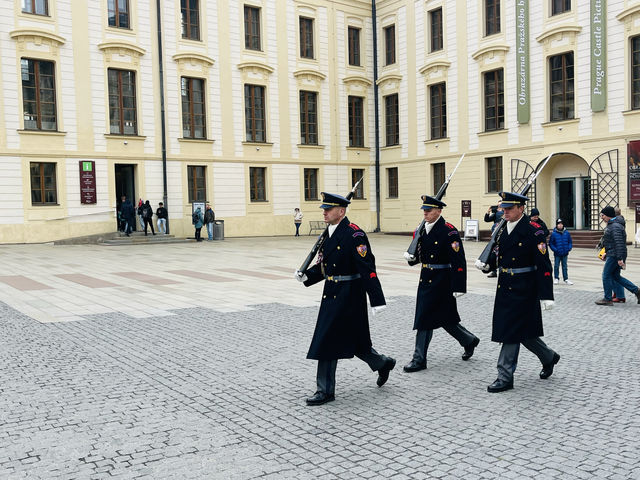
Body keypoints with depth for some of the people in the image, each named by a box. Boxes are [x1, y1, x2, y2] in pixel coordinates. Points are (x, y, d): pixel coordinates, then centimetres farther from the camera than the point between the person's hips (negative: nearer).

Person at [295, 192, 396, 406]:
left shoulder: (354, 234, -16)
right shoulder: (328, 233, 11)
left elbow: (368, 268, -20)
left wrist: (377, 300, -23)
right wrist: (306, 276, 0)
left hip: (348, 296, -8)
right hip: (331, 294, 8)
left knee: (327, 341, -5)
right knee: (354, 342, 17)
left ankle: (326, 391, 7)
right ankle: (383, 364, 39)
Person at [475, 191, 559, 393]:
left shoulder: (533, 231, -13)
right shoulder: (502, 228, 8)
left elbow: (544, 265, -15)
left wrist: (546, 296, -18)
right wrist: (487, 264, -3)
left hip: (523, 290, -7)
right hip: (504, 287, 7)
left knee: (512, 331, -5)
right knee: (523, 332, 16)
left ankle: (505, 377, 4)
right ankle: (549, 357, 39)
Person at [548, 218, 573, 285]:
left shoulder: (567, 233, 1)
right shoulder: (554, 233, -8)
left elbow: (570, 242, 10)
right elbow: (550, 243, -2)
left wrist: (569, 248, -5)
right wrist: (555, 249, -13)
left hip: (565, 254, 2)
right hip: (557, 254, -2)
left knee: (564, 266, 10)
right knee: (556, 266, 5)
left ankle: (566, 279, 17)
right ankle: (556, 278, 18)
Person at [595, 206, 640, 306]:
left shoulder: (615, 226, -17)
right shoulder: (611, 225, 16)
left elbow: (619, 243, -23)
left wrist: (620, 259, -26)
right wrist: (607, 252, 23)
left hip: (614, 256, -10)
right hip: (612, 255, 10)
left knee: (606, 276, -2)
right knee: (615, 276, 14)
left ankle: (607, 299, 5)